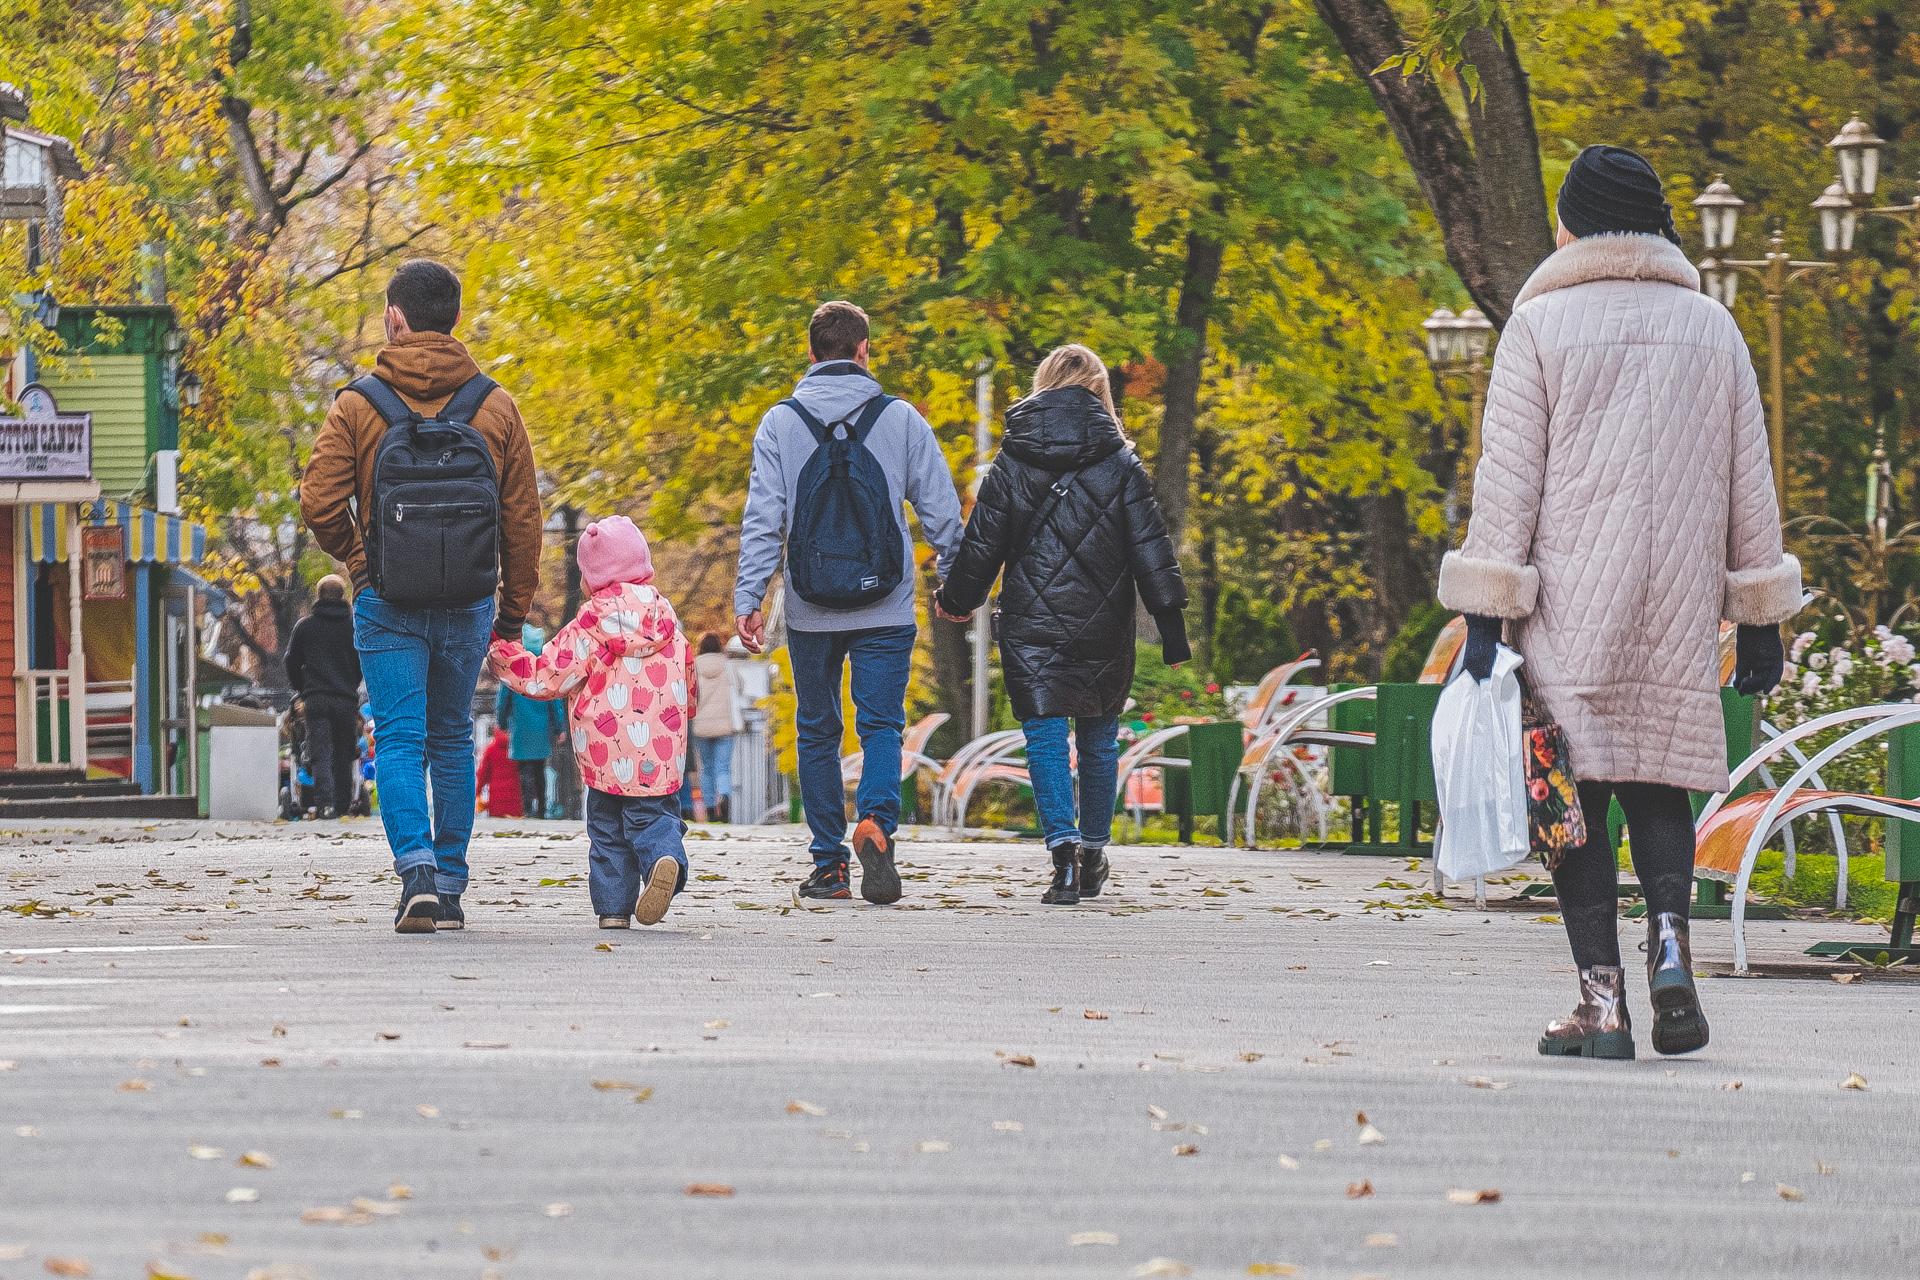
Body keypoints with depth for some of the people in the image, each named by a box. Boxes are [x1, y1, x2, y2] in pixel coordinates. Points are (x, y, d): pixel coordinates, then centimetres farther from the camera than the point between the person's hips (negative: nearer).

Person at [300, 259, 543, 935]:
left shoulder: (357, 405, -4)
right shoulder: (495, 406, 3)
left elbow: (319, 505, -7)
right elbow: (522, 518, 5)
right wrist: (514, 612, 14)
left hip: (386, 600, -2)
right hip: (468, 601, 2)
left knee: (400, 739, -1)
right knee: (453, 739, 15)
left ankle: (417, 870, -21)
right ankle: (450, 885, 15)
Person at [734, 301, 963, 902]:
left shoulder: (780, 423, 0)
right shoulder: (901, 419, 0)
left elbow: (762, 519, -5)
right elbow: (941, 509, 2)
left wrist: (748, 598, -4)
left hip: (810, 612, 1)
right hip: (885, 609, -1)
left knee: (818, 733, 12)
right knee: (881, 726, 3)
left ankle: (828, 864, 9)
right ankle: (876, 821, -25)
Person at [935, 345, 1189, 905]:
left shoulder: (1012, 463, 0)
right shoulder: (1120, 463, 0)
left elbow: (981, 544, 4)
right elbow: (1150, 547, -3)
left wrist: (956, 600, 21)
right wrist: (1172, 625, 0)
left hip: (1031, 625, -1)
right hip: (1103, 627, 1)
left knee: (1045, 737, -2)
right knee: (1099, 737, 14)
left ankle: (1063, 847, -22)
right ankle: (1093, 855, 20)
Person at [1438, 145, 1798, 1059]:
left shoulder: (1542, 323, 0)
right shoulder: (1713, 328, 11)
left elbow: (1508, 477, -4)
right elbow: (1750, 484, 12)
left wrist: (1485, 614, -4)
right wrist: (1760, 623, 16)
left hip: (1569, 606, -3)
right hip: (1678, 611, 3)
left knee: (1578, 789, 0)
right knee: (1659, 782, 11)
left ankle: (1602, 996, -6)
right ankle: (1669, 938, -14)